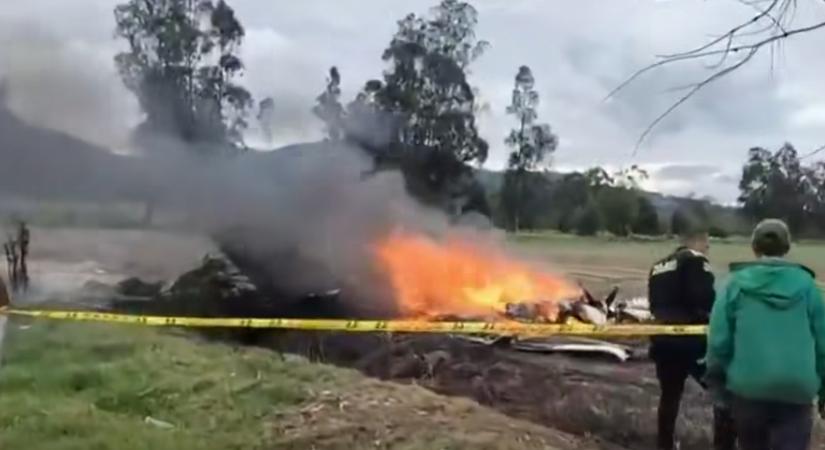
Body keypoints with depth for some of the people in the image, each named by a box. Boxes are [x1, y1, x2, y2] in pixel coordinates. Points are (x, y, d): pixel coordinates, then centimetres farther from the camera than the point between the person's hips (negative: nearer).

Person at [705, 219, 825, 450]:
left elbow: (719, 340, -3)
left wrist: (717, 381, 10)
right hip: (797, 388, 0)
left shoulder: (737, 283, -1)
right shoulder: (805, 283, 1)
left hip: (749, 385, 1)